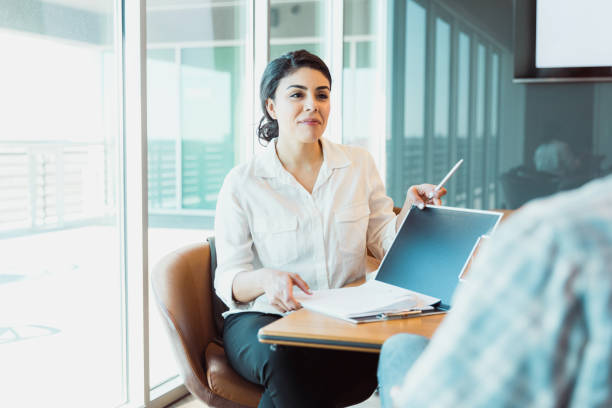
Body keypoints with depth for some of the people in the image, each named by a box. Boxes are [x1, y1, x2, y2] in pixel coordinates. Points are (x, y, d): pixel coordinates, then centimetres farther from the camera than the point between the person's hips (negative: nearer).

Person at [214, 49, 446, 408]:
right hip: (266, 319, -3)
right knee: (287, 360, -40)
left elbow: (384, 243, 11)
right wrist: (266, 279, -23)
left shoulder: (359, 164, 9)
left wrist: (410, 208, -8)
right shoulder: (242, 183, 0)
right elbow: (229, 281, -2)